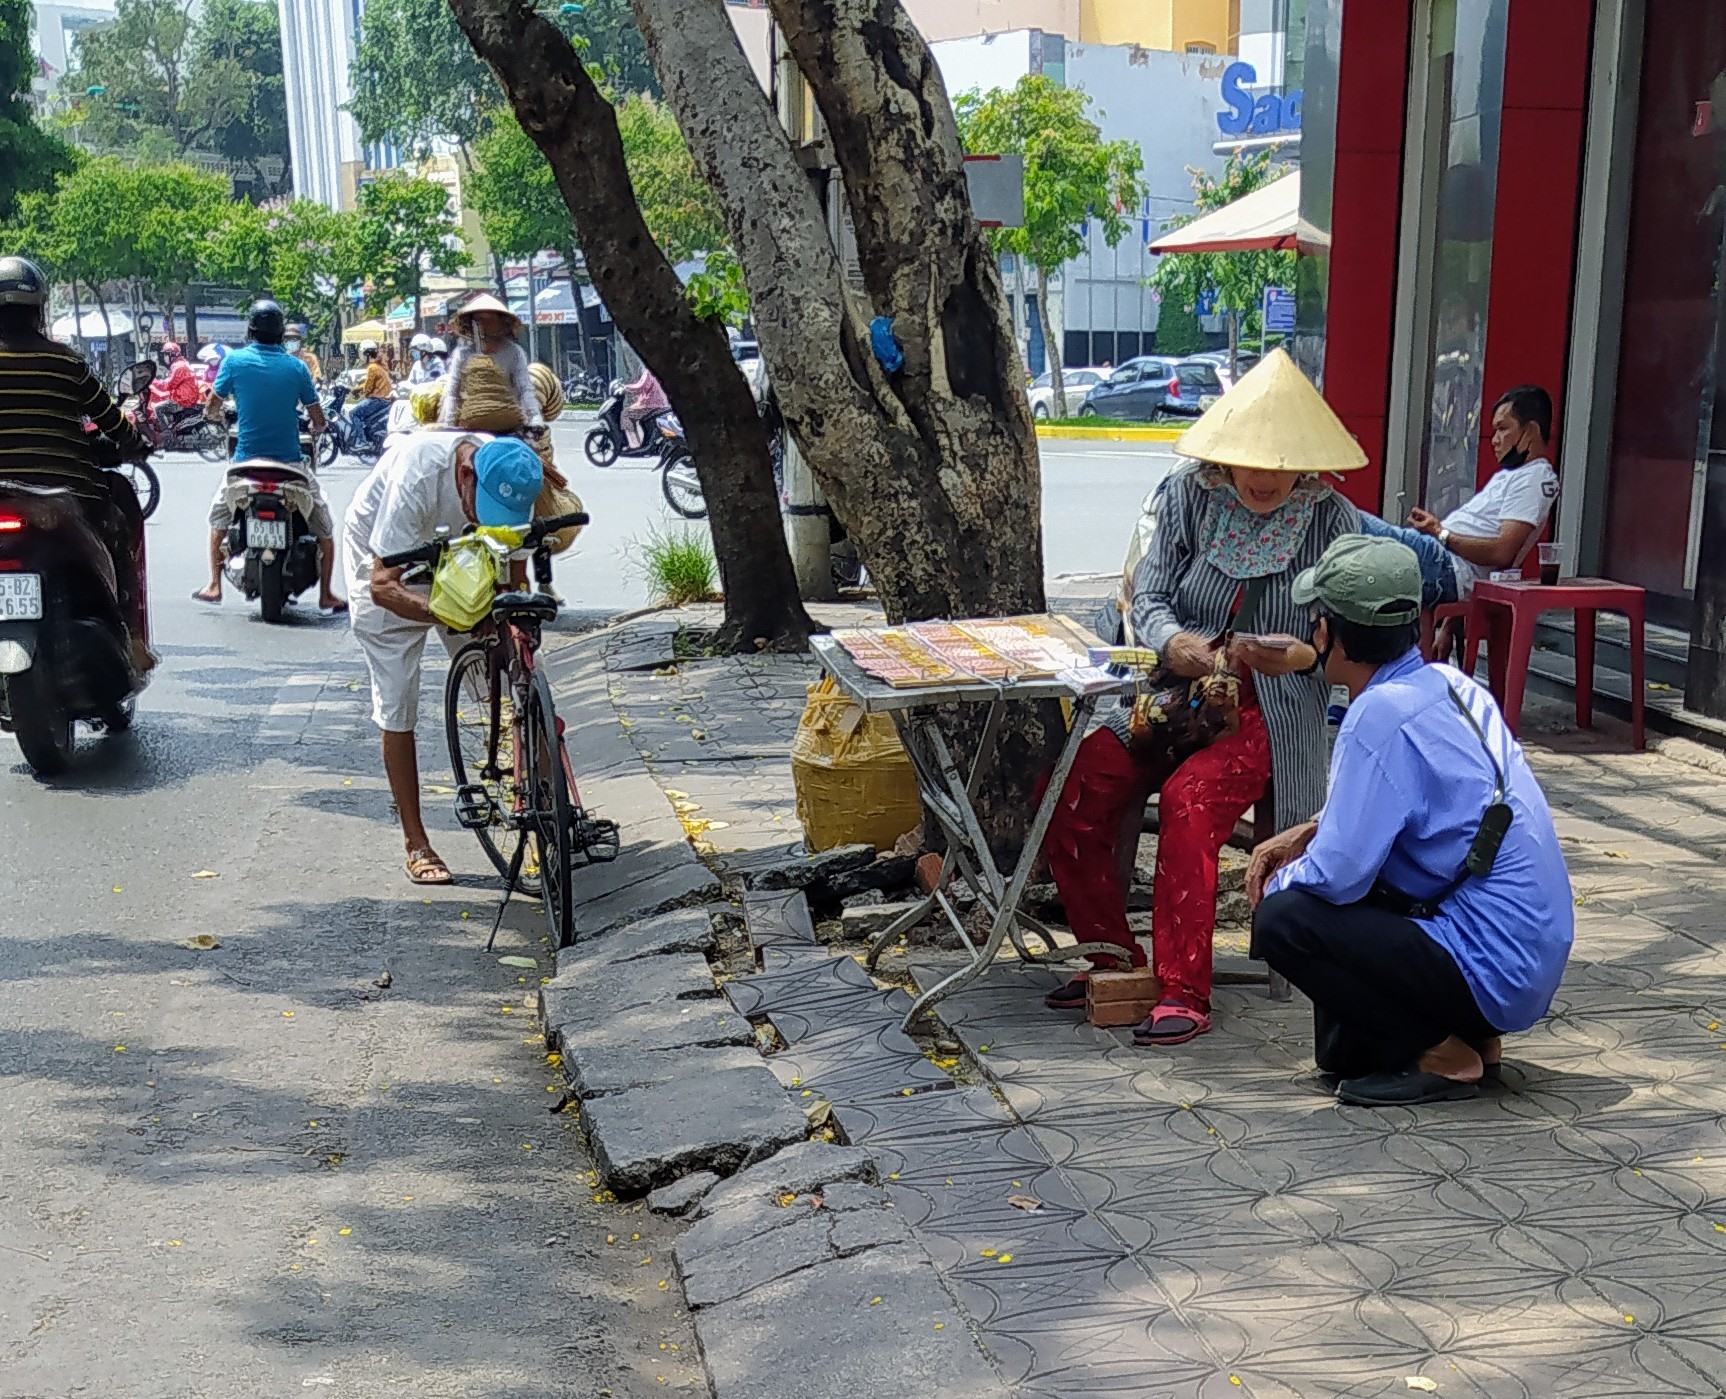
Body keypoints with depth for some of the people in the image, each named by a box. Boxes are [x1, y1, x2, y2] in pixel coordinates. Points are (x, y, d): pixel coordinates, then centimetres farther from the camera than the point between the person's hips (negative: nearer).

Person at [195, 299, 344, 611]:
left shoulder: (235, 359, -4)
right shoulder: (296, 367, -3)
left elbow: (211, 407, 3)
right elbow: (319, 420, 2)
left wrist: (218, 413, 26)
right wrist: (316, 428, 25)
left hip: (246, 461, 1)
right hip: (291, 463, -1)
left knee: (219, 515, 25)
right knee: (324, 524, 15)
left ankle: (214, 586, 23)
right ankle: (325, 594, 10)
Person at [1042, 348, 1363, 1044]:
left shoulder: (1332, 520, -3)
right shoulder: (1190, 495, 2)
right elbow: (1149, 594, -1)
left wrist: (1301, 654, -28)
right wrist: (1173, 643, -24)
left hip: (1271, 713, -3)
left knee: (1189, 797, -32)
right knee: (1072, 791, -19)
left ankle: (1183, 992, -21)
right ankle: (1115, 958, 3)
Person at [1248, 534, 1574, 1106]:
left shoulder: (1382, 714, -21)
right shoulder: (1448, 683, 6)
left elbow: (1341, 872, -21)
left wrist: (1281, 881, 0)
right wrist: (1308, 833, 11)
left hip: (1491, 976, -9)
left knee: (1282, 919, -12)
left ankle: (1442, 1057, -4)